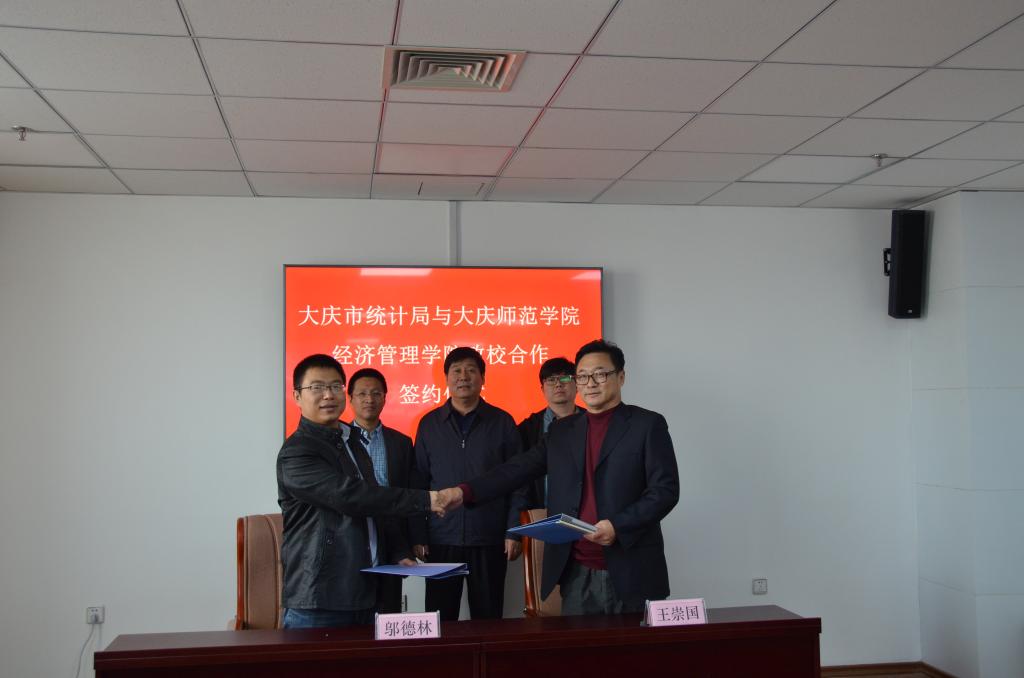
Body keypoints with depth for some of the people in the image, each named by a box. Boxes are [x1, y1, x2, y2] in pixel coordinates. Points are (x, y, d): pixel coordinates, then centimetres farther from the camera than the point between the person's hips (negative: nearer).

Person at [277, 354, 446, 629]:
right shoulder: (296, 453, -12)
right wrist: (423, 500, -18)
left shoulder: (352, 443, 16)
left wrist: (398, 555, 7)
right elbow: (350, 497, -22)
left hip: (364, 594, 7)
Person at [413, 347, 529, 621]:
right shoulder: (429, 424, 6)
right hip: (441, 539, 1)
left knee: (488, 618, 7)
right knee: (439, 619, 5)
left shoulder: (502, 422, 3)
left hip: (490, 539, -1)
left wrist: (513, 531, -3)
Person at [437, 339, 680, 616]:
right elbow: (518, 469, 7)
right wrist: (465, 492, -7)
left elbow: (665, 490, -6)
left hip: (629, 571, -3)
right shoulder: (562, 430, 14)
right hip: (576, 574, 3)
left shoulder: (648, 424, 0)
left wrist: (618, 527, -19)